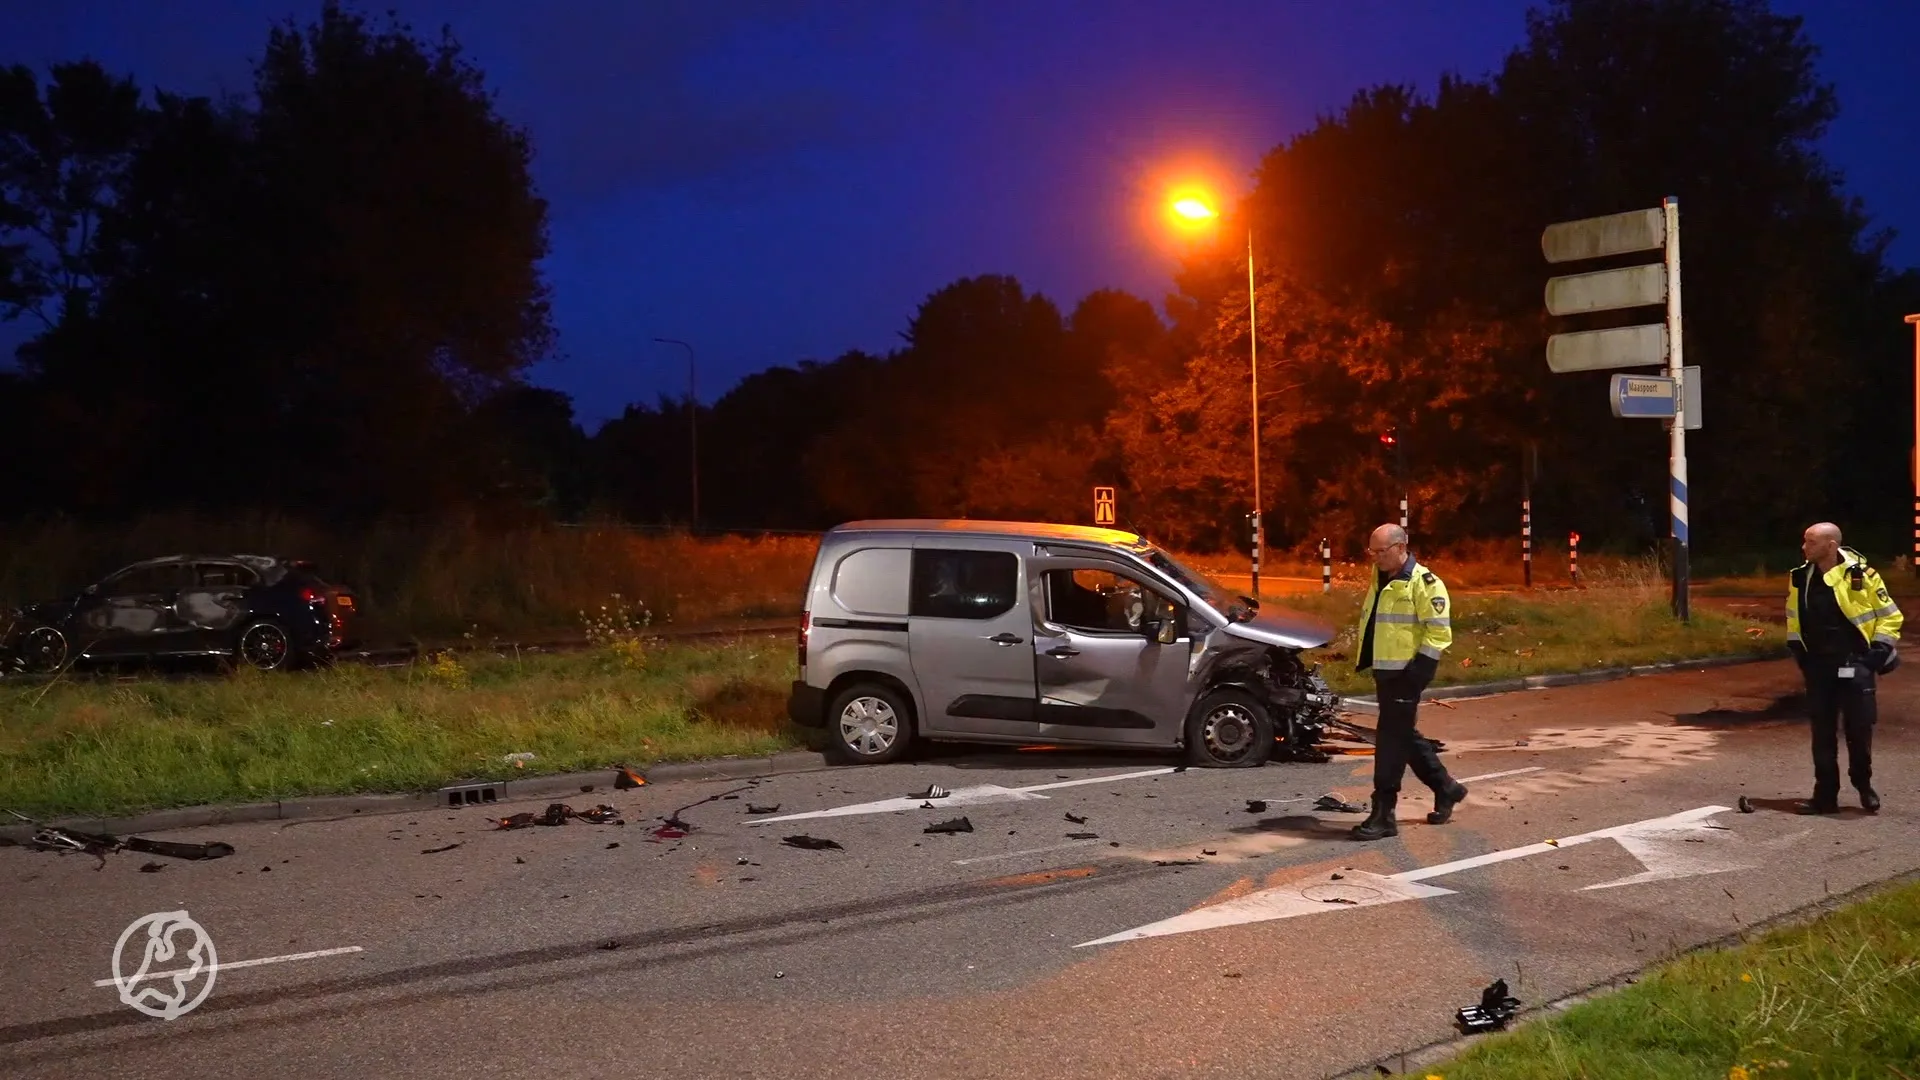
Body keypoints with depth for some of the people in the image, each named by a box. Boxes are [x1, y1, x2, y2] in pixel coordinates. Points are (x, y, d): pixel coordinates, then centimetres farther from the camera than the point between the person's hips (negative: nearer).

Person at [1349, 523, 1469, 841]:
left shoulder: (1424, 583, -14)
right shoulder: (1381, 580, 13)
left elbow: (1439, 632, -16)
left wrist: (1419, 669, -19)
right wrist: (1363, 659, 17)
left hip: (1407, 673, -9)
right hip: (1385, 671, 9)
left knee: (1391, 740, -8)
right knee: (1404, 736, 18)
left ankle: (1383, 814, -3)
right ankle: (1445, 788, 35)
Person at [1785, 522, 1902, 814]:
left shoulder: (1861, 575, -10)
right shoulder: (1800, 578, 3)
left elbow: (1890, 616, -2)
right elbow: (1794, 618, 17)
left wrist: (1877, 653, -8)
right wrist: (1800, 653, 10)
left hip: (1854, 666, -4)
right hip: (1818, 667, 4)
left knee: (1859, 729, 2)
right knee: (1822, 733, 5)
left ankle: (1864, 785, 24)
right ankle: (1825, 795, 11)